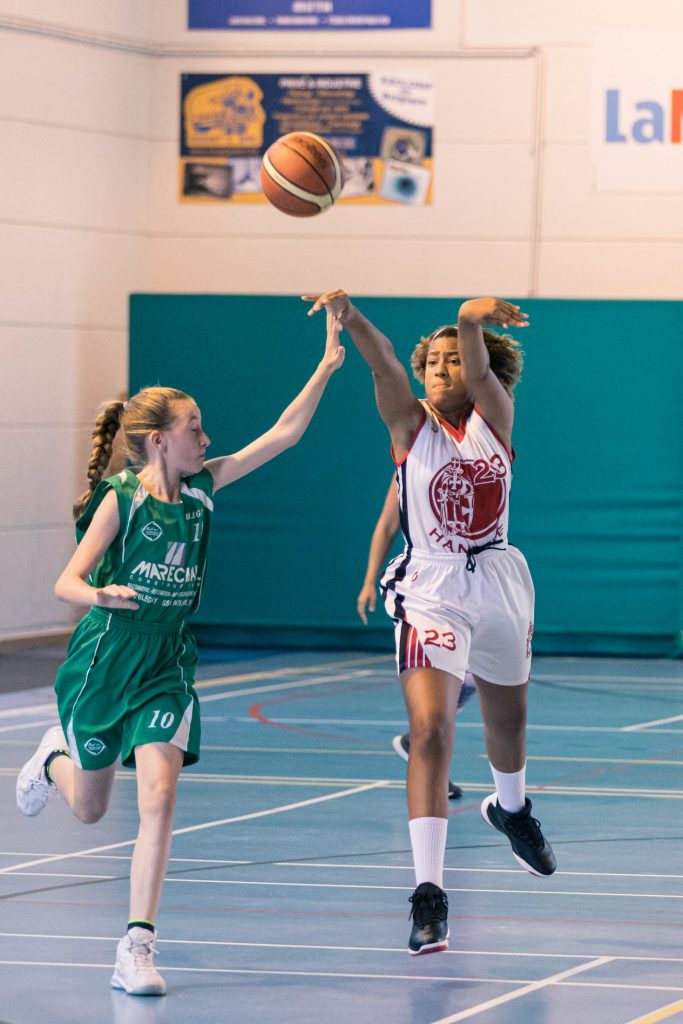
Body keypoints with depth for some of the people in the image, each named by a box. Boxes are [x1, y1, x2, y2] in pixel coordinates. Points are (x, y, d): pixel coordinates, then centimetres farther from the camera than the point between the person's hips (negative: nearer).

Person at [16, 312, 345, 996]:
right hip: (104, 660, -3)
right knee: (88, 810, 14)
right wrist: (101, 593, -39)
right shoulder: (120, 499, -12)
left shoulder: (201, 489, 2)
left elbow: (283, 434, 2)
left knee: (158, 799, -16)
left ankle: (137, 948, -16)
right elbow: (66, 583, -16)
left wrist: (327, 366, -4)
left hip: (166, 666, 3)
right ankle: (55, 759, 51)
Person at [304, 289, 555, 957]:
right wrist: (347, 316, -43)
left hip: (500, 585, 3)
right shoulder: (411, 423, -4)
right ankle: (428, 892, -23)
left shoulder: (495, 417, -1)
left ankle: (510, 808, 58)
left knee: (508, 721, 24)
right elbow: (382, 363, -24)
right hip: (431, 592, -3)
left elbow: (480, 366, -23)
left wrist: (473, 320, -44)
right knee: (430, 730, -19)